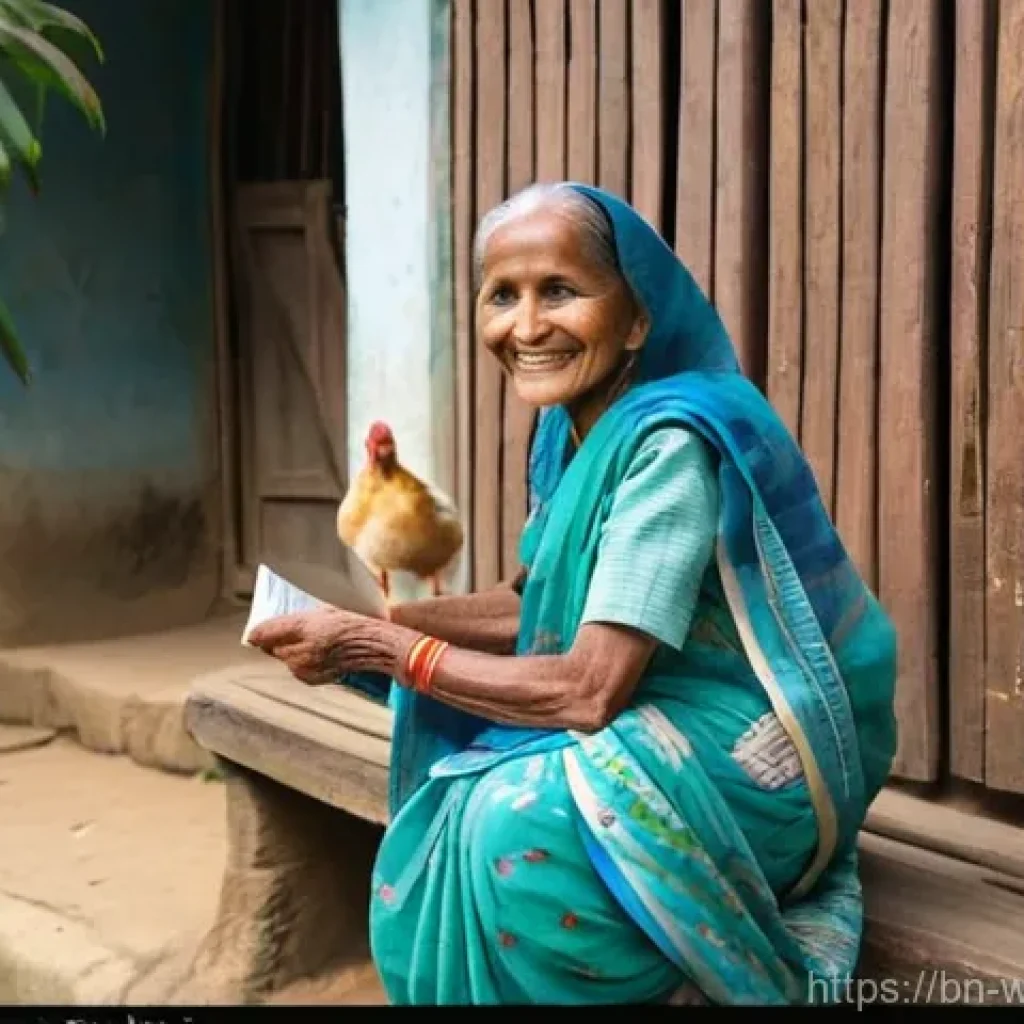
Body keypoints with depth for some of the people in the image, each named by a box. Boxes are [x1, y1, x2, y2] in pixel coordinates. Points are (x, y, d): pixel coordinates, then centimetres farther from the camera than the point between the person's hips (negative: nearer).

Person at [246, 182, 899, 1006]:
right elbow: (533, 608, 10)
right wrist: (364, 627, -3)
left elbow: (590, 691, -27)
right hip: (659, 725, 9)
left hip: (748, 760, -9)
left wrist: (378, 648, -19)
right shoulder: (574, 425, 3)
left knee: (513, 830, -28)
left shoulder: (674, 440, -24)